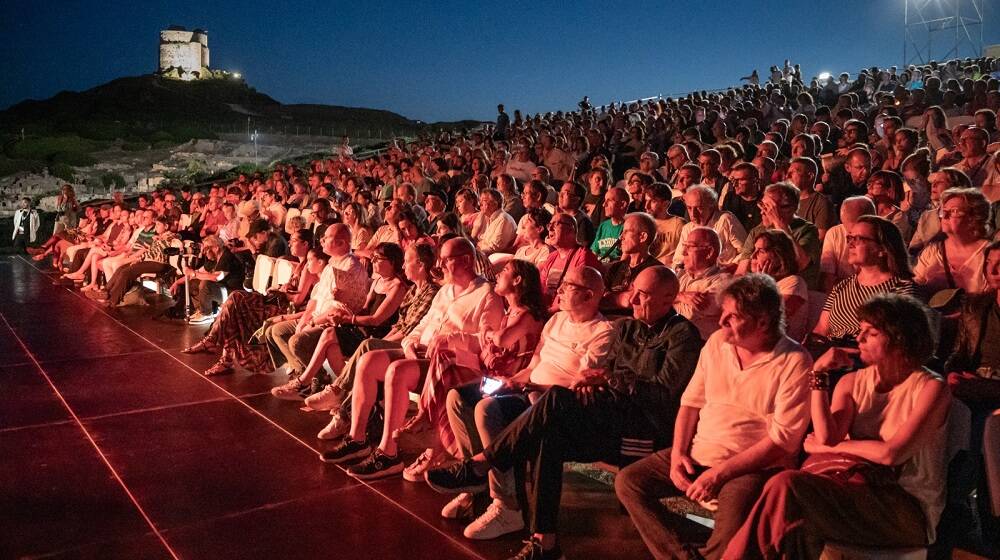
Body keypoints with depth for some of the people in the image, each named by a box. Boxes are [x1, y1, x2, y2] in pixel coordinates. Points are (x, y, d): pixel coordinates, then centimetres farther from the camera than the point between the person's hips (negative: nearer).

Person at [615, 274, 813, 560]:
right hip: (698, 454, 6)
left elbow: (783, 439, -15)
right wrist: (678, 453, -3)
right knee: (627, 481, -9)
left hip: (753, 465, -6)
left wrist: (720, 473, -18)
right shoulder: (717, 342, 7)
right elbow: (691, 402, 13)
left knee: (732, 525, -35)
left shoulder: (794, 362, -11)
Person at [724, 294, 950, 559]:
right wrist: (818, 374, -5)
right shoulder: (852, 382, 11)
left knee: (787, 486, -29)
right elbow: (826, 437, -6)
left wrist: (831, 446, -2)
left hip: (909, 511, -4)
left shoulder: (931, 388, -3)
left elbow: (891, 453, -13)